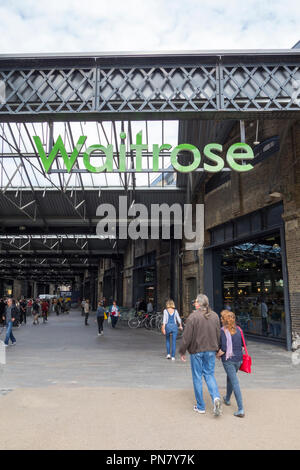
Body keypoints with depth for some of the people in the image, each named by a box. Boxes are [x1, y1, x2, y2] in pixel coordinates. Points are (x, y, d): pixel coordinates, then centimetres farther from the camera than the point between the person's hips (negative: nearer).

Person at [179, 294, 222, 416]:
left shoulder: (193, 316, -15)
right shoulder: (215, 316, 2)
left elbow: (187, 336, -13)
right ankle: (216, 398, -7)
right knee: (209, 375, 15)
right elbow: (218, 334, 9)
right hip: (211, 350, 5)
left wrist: (182, 352, -3)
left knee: (197, 377, 8)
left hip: (197, 351, -4)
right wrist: (217, 349, 21)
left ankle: (200, 406, 16)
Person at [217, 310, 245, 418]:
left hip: (228, 360, -6)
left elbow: (224, 347, -21)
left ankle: (241, 410, -3)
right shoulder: (238, 330, 2)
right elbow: (243, 345, 5)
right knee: (230, 378, 26)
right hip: (239, 359, 6)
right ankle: (227, 399, 45)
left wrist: (218, 354, -4)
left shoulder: (223, 331, -15)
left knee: (235, 383, -2)